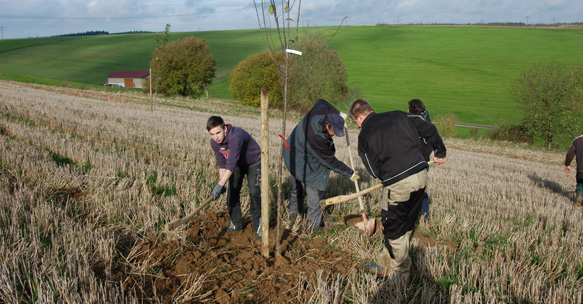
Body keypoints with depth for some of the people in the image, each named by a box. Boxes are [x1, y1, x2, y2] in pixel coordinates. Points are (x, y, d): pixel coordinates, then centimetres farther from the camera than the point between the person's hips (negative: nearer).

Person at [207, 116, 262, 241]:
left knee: (254, 194, -17)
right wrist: (221, 182, -19)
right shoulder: (214, 142, -15)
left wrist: (219, 186, -47)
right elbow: (222, 163, -7)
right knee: (232, 192, 8)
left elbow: (231, 165, -44)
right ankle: (235, 224, 24)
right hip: (238, 164, 8)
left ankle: (260, 229, -10)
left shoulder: (235, 137, -41)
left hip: (254, 163, -7)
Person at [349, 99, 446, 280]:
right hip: (421, 176, 7)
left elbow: (375, 171, -1)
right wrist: (440, 152, 27)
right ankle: (387, 264, 34)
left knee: (393, 229, 12)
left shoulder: (364, 136, -2)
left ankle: (400, 273, 26)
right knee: (406, 225, 18)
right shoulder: (398, 115, 12)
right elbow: (429, 129, 14)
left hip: (400, 184, -7)